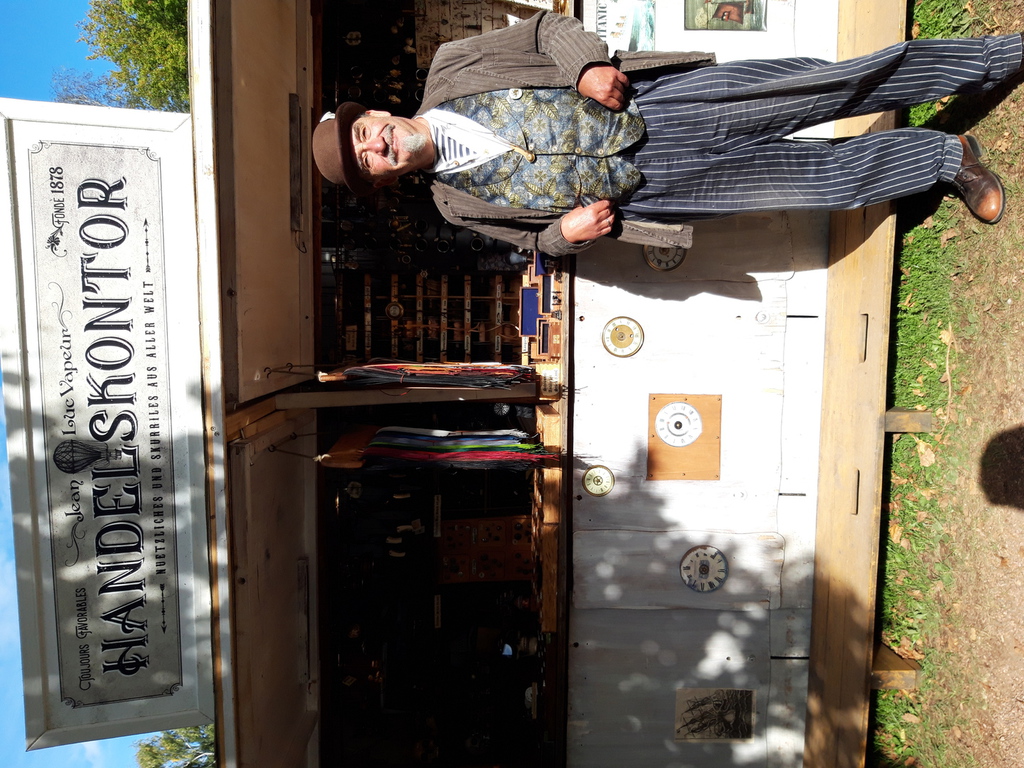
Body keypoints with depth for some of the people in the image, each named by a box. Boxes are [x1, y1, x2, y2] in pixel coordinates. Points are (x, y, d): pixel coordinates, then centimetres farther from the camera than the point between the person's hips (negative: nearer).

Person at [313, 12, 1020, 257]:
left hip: (656, 100, 1)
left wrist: (589, 64, -14)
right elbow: (538, 235, 9)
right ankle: (945, 157, 20)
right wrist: (567, 229, -13)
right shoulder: (457, 203, 1)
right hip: (648, 183, -1)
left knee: (831, 86, -5)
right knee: (825, 178, -5)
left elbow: (545, 28, 5)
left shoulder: (448, 71, 2)